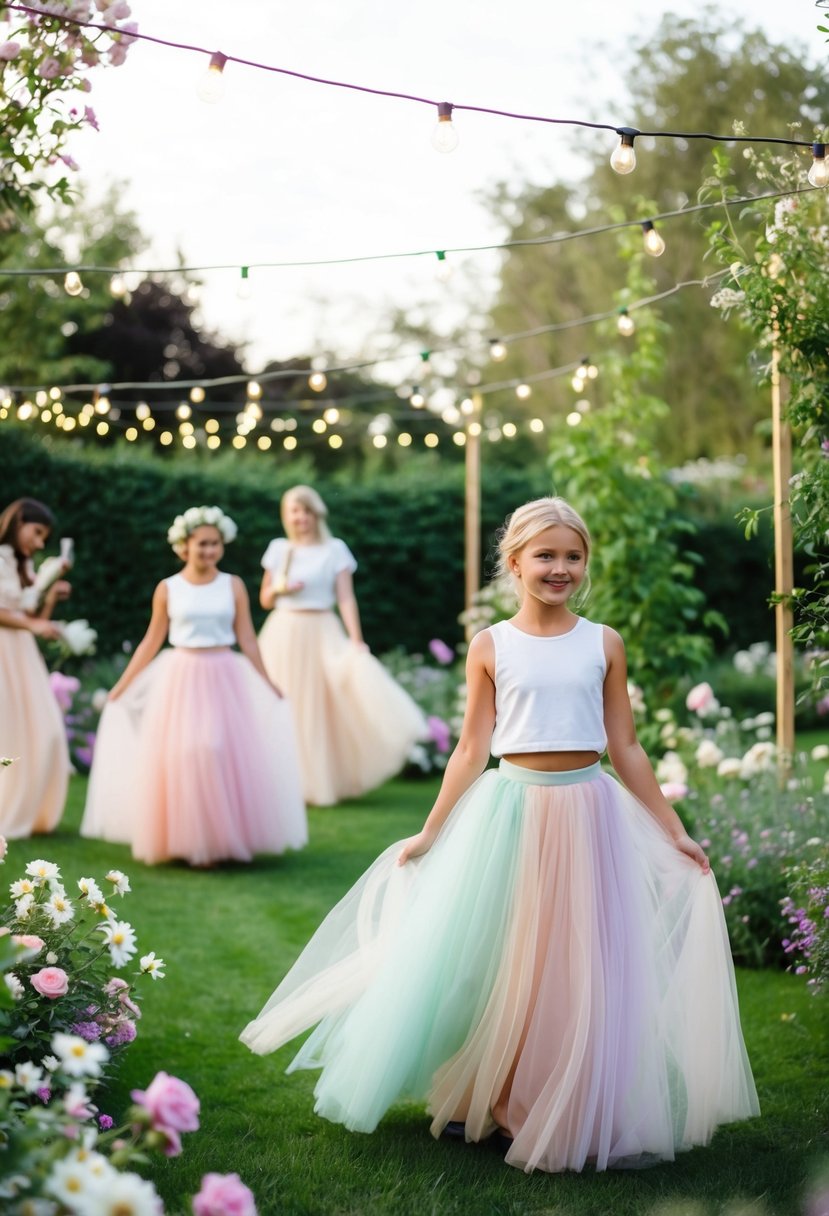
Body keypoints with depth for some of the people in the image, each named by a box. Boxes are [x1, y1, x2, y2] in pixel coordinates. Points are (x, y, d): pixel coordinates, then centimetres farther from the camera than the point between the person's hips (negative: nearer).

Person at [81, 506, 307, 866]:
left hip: (224, 678, 0)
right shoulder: (167, 588, 1)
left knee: (227, 756, -1)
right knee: (179, 759, -1)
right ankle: (187, 841, 7)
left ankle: (226, 838, 10)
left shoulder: (233, 586, 2)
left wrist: (270, 686, 6)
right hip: (181, 678, 0)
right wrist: (123, 684, 6)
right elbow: (152, 640, 7)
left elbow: (247, 640, 6)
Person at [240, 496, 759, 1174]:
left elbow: (627, 749, 6)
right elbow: (471, 749, 3)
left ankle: (579, 1116, 20)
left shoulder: (603, 644, 2)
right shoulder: (491, 647, 0)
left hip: (589, 813, 1)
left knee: (585, 969, 5)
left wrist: (675, 834, 5)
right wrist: (429, 834, 2)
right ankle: (488, 1104, 24)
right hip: (511, 808, -1)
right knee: (498, 964, 6)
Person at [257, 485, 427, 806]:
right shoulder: (278, 549, 8)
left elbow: (346, 599, -6)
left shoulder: (335, 549, 0)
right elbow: (264, 599, 14)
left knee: (321, 707, -3)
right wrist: (278, 589, -8)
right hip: (283, 635, 2)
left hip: (321, 635, -2)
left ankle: (323, 782, 7)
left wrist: (356, 642, -15)